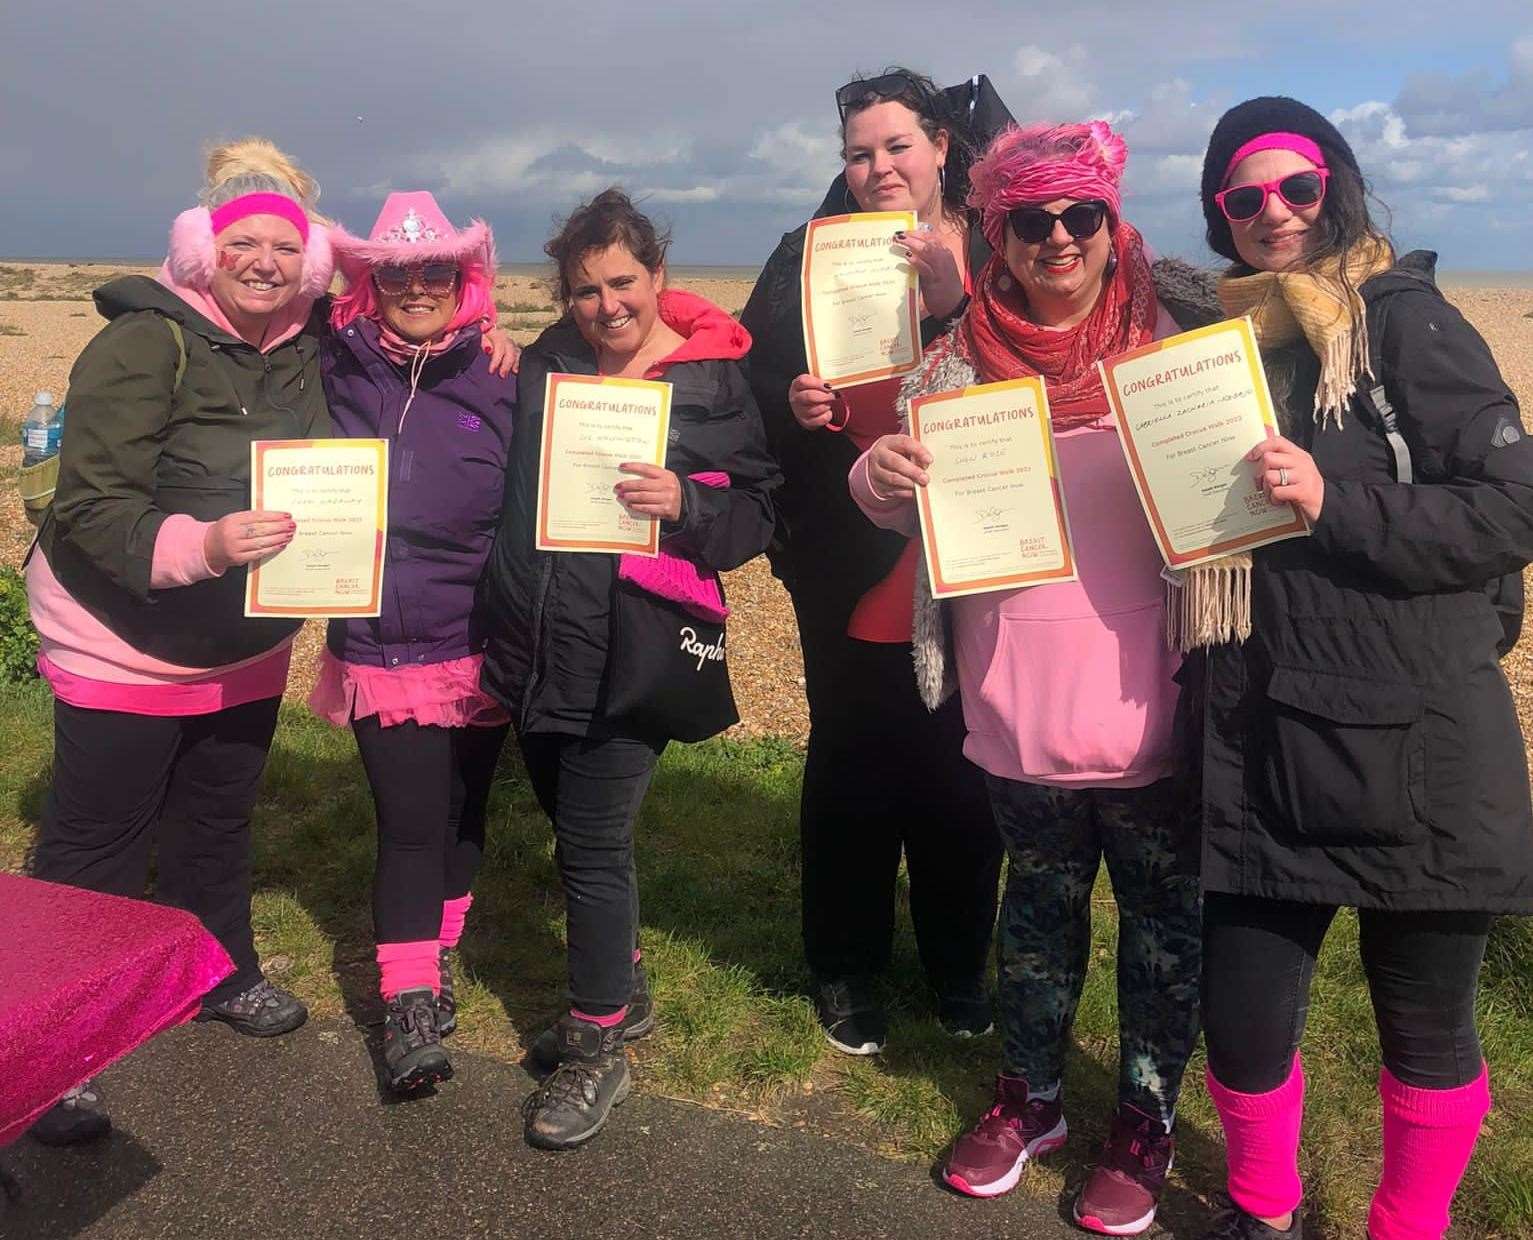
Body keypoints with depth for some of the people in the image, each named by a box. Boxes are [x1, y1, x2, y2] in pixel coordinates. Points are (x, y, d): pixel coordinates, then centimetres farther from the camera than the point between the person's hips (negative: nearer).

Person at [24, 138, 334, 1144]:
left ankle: (221, 974, 42)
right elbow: (91, 507, -23)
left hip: (248, 647, 5)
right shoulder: (146, 343, -20)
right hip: (121, 641, -5)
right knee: (95, 844, 4)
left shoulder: (314, 345, -5)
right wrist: (201, 544, -42)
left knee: (220, 820, 21)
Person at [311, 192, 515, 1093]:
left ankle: (436, 956, 35)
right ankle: (410, 1003, 9)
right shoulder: (336, 371, 3)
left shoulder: (500, 380, 0)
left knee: (462, 811, 14)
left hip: (478, 647, 1)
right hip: (379, 647, -1)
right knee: (411, 823, -2)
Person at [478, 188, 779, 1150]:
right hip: (533, 645, 6)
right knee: (573, 825, 16)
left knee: (594, 838, -4)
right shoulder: (546, 364, 9)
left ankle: (598, 1049, 14)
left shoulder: (714, 379, -4)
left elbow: (762, 509, -6)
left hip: (630, 652, -6)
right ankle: (621, 991, 37)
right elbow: (504, 484, 21)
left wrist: (686, 503, -23)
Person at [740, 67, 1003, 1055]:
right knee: (852, 768, 11)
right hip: (852, 567, 0)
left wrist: (952, 297, -23)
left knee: (961, 768, 11)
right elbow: (747, 382, 0)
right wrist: (792, 403, -20)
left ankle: (960, 964, 33)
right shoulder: (809, 258, 4)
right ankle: (847, 970, 29)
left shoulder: (999, 250, 1)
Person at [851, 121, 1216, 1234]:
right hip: (1020, 702, 2)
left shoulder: (1173, 332, -3)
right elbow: (916, 504, 4)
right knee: (1041, 894, 20)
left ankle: (1147, 1121, 34)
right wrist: (878, 475, -19)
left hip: (1151, 702, -1)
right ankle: (1031, 1097, 39)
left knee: (1164, 910, 12)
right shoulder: (960, 360, 0)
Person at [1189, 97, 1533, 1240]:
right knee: (1243, 1016, 9)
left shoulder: (1406, 321, -5)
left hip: (1415, 749, -4)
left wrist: (1331, 499, -19)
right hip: (1263, 747, 4)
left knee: (1427, 1024, 12)